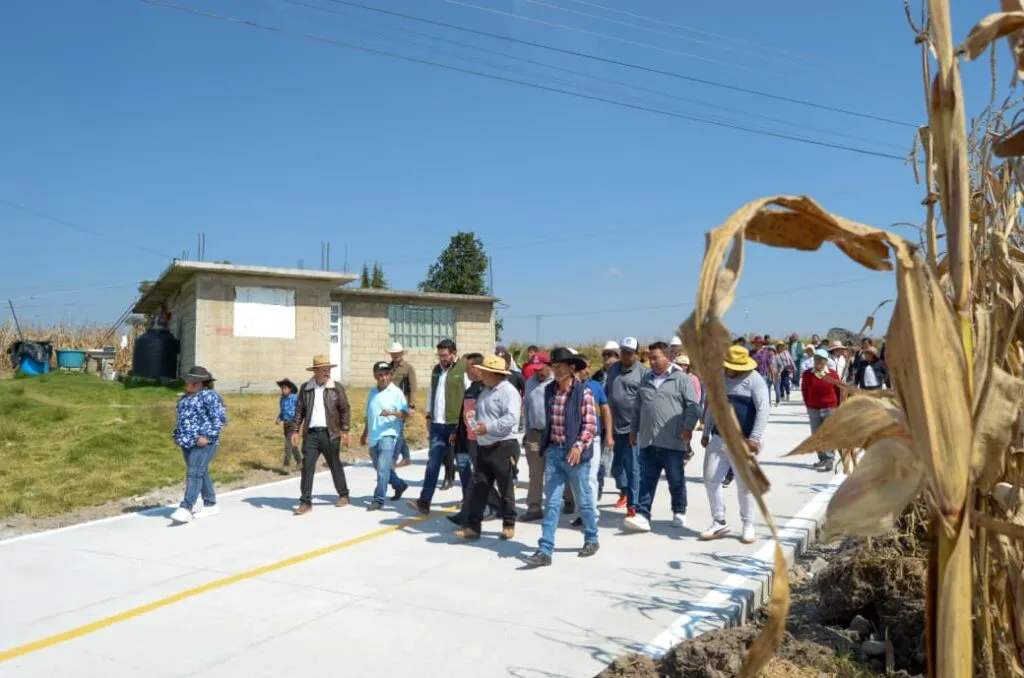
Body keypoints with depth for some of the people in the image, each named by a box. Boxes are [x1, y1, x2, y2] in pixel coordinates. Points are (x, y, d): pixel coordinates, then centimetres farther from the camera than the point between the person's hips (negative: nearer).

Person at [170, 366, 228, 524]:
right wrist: (177, 434, 15)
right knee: (201, 473, 12)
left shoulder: (209, 396, -11)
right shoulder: (186, 397, 17)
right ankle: (211, 505, 21)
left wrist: (207, 437, -21)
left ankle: (186, 508, -15)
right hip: (187, 442, 9)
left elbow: (220, 419, -16)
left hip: (203, 443, -9)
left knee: (194, 473, -13)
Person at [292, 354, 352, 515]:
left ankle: (343, 495, 27)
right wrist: (296, 431, 3)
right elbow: (299, 410, 10)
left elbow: (345, 410, 1)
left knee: (335, 465, 10)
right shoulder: (305, 388, 6)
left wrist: (344, 431, -5)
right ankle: (305, 502, 3)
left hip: (330, 434, -2)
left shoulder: (337, 388, 0)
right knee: (307, 466, -3)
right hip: (311, 434, 2)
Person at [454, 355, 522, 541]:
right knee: (477, 488, 5)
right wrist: (473, 415, 3)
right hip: (483, 447, 8)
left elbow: (511, 418, -24)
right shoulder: (486, 391, 16)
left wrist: (488, 427, -25)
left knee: (506, 489, 6)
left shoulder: (508, 391, -14)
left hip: (504, 448, -8)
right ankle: (472, 527, 10)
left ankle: (509, 525, 21)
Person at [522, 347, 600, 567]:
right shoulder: (549, 390, 5)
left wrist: (579, 446, -23)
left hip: (574, 454, -4)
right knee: (551, 502, 3)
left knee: (584, 500, 12)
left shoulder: (583, 391, -11)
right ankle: (545, 550, 4)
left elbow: (590, 424, -12)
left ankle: (591, 540, 32)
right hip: (553, 452, 4)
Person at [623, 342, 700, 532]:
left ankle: (679, 513, 26)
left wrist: (688, 427, -15)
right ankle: (642, 515, 1)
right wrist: (634, 429, 21)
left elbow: (692, 405, -6)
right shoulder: (646, 380, 16)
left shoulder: (681, 378, -1)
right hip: (647, 440, 4)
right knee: (646, 480, 2)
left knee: (676, 480, 10)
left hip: (673, 441, -4)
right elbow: (638, 408, 22)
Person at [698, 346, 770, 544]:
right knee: (711, 480, 4)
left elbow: (763, 409, -16)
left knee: (744, 485, 4)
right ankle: (719, 523, 17)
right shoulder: (719, 378, 9)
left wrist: (755, 438, -23)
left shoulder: (754, 380, -10)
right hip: (718, 439, 6)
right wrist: (706, 432, 16)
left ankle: (748, 526, 19)